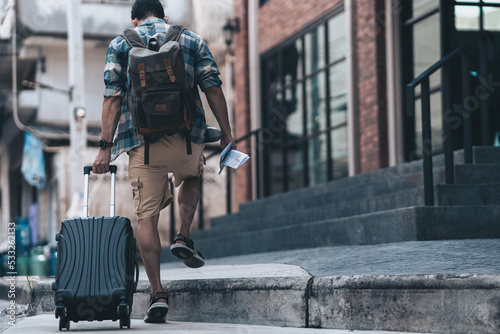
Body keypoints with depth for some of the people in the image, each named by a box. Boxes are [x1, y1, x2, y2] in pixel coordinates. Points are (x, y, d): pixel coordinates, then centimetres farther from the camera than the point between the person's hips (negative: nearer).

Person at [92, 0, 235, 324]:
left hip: (142, 141, -1)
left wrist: (105, 147, -2)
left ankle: (158, 294, -4)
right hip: (187, 138, 1)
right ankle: (184, 237, 13)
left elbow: (113, 97, 0)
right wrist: (226, 134, 7)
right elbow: (213, 89, 4)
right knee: (191, 178, 33)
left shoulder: (120, 44, 11)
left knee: (147, 215, 3)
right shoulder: (192, 40, 13)